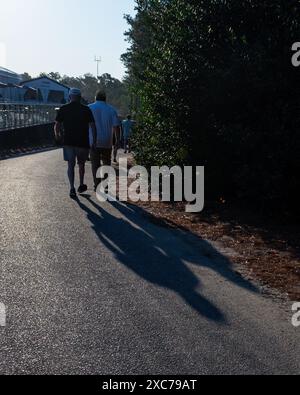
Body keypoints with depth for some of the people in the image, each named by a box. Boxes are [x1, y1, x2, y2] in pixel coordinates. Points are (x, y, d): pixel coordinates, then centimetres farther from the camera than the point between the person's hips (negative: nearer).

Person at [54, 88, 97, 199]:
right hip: (83, 142, 0)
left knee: (71, 165, 5)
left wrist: (57, 136, 20)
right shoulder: (86, 109, -2)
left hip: (68, 142, 0)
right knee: (81, 164, 17)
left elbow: (57, 126, 2)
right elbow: (93, 126, -6)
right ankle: (81, 186, 27)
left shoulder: (63, 109, 1)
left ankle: (72, 188, -3)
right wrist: (94, 140, 2)